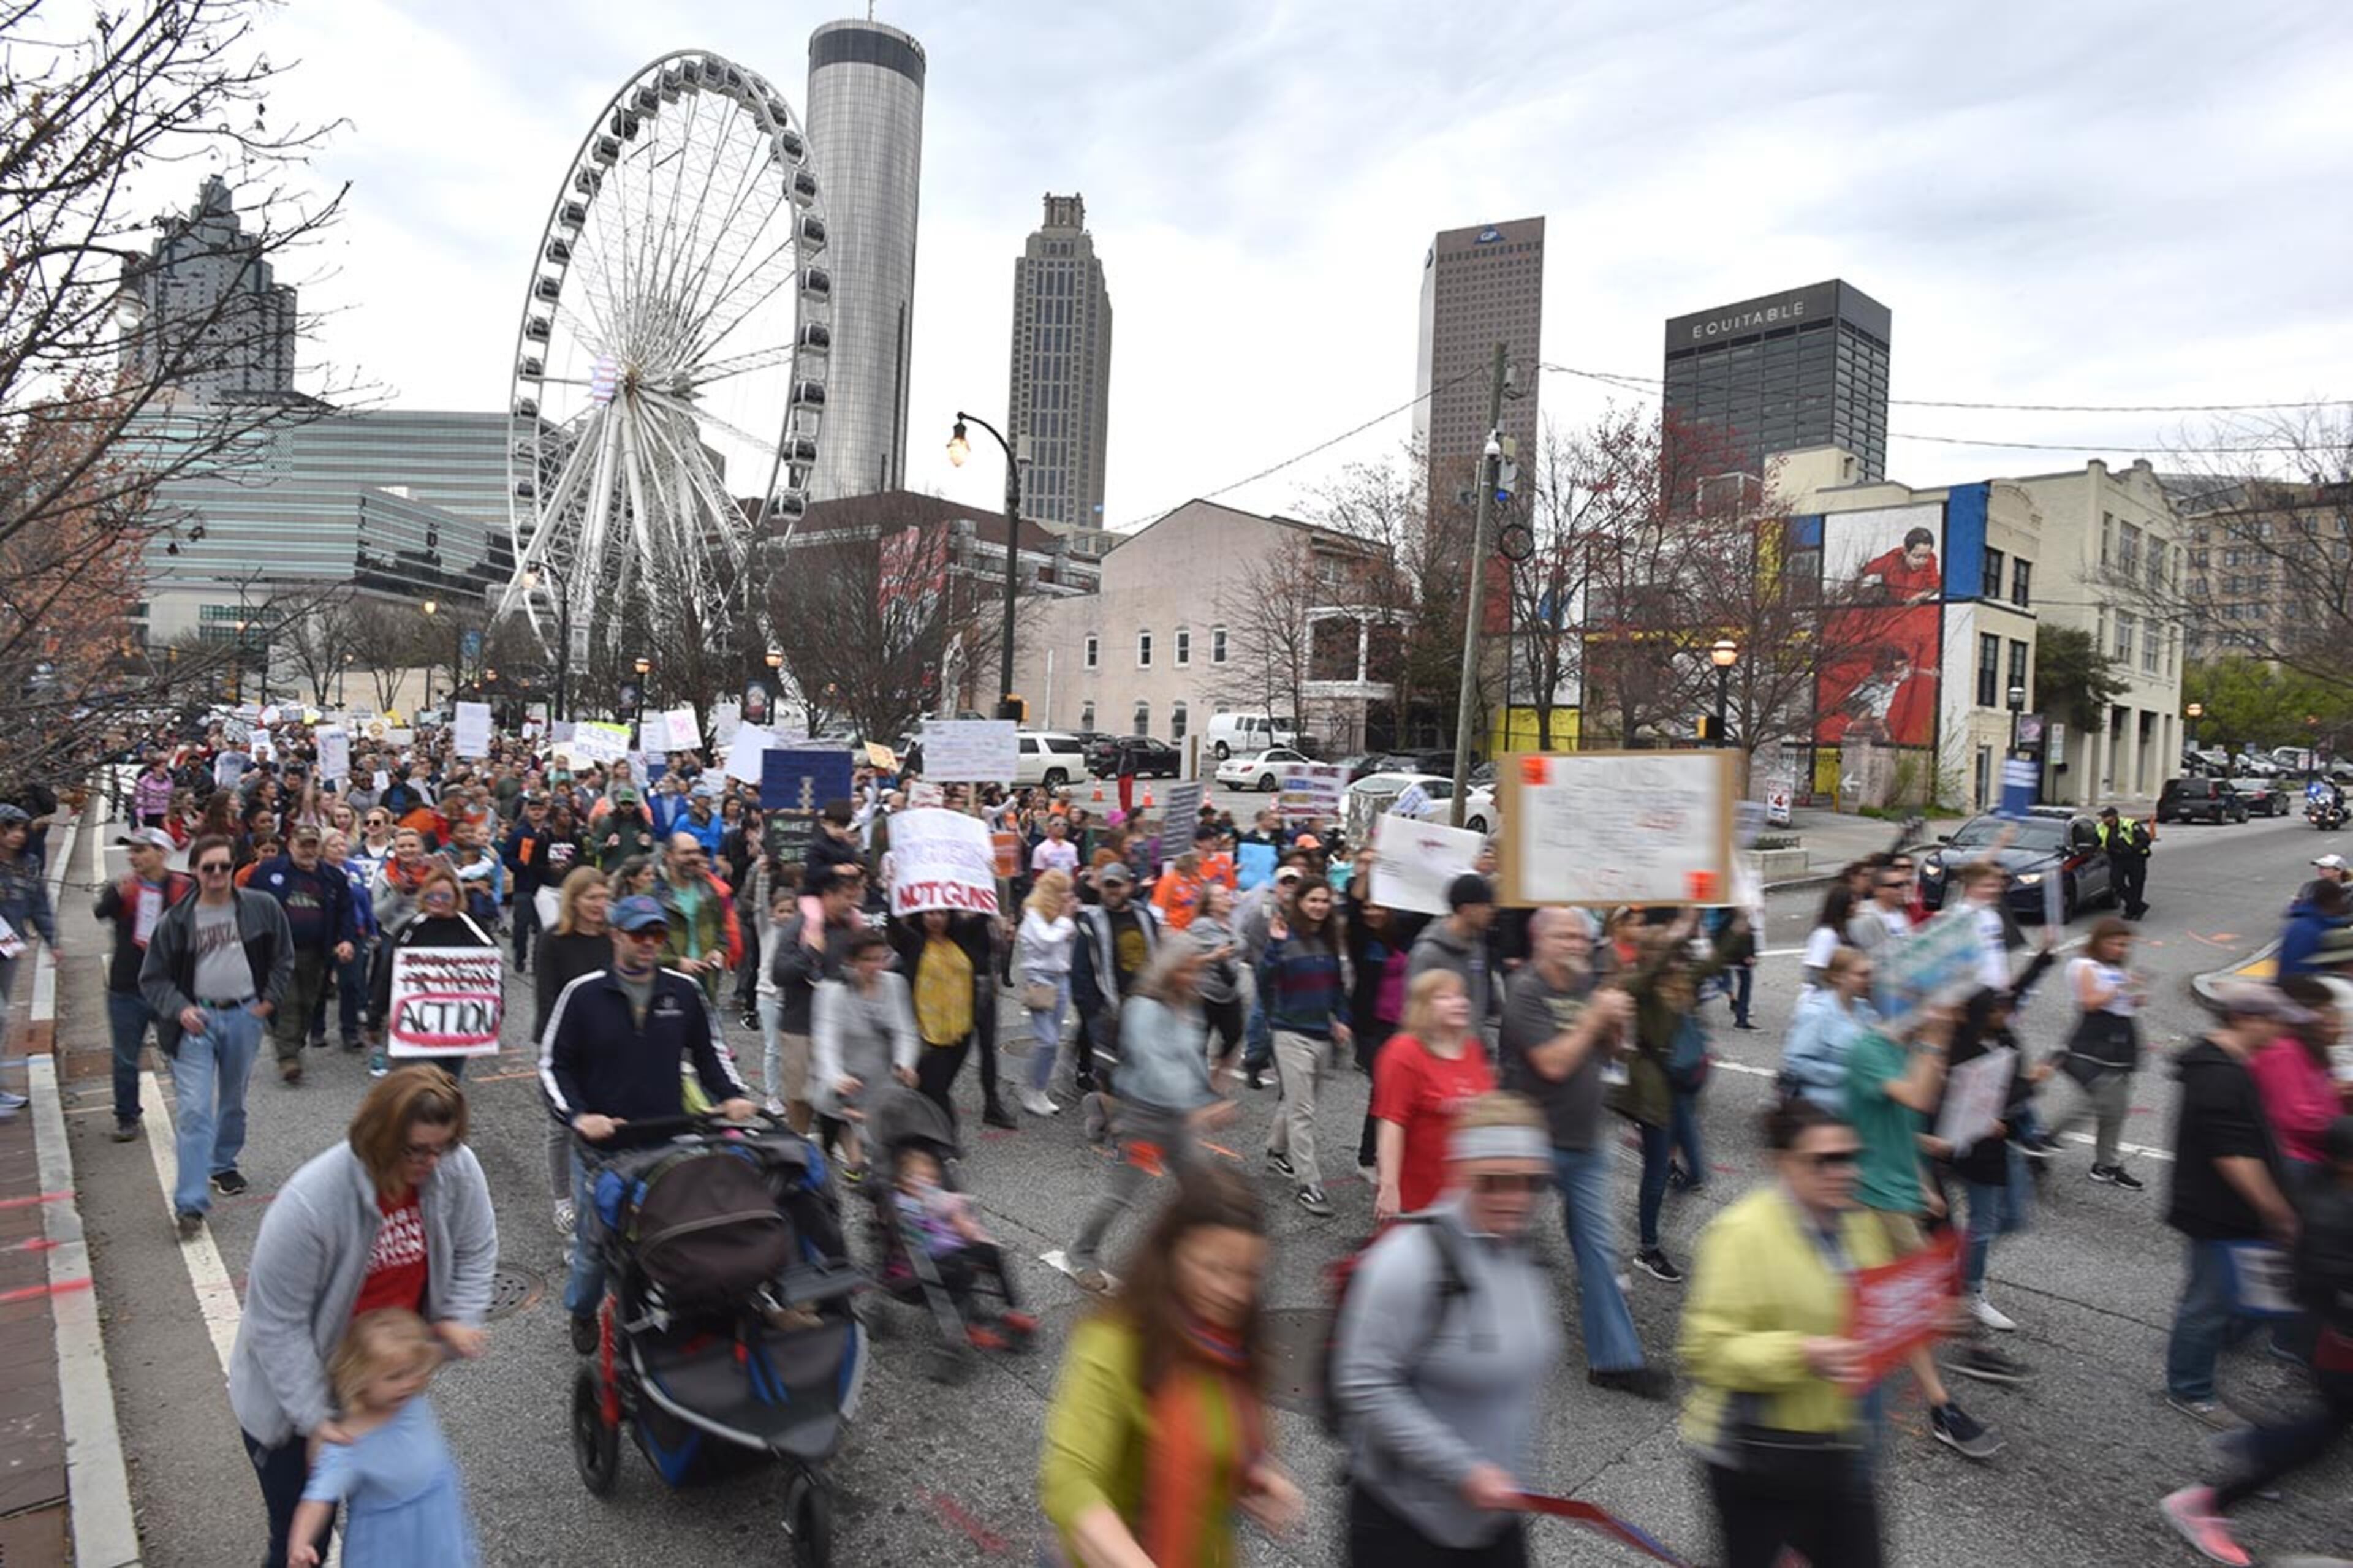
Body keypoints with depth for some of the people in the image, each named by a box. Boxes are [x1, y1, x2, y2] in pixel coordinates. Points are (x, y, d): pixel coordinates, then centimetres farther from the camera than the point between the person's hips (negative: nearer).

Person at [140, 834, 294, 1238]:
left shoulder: (262, 908, 0)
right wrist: (179, 1009, -12)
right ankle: (190, 1203, -7)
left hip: (245, 1016, 2)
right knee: (194, 1109, -9)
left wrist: (269, 1001, 0)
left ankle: (225, 1164, 40)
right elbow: (153, 978, 3)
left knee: (234, 1101, 17)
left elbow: (283, 958, 8)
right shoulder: (177, 919, -2)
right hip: (197, 1019, -2)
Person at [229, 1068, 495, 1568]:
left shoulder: (456, 1170, -20)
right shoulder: (310, 1204, -33)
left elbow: (475, 1251, -2)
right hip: (295, 1395, -4)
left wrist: (458, 1317, -15)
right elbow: (277, 1325, -25)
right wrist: (313, 1417, -22)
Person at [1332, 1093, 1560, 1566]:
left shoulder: (1517, 1251, -1)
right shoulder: (1414, 1259, -24)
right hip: (1406, 1515, -6)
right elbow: (1365, 1387, -25)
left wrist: (1514, 1469, 17)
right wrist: (1463, 1470, -23)